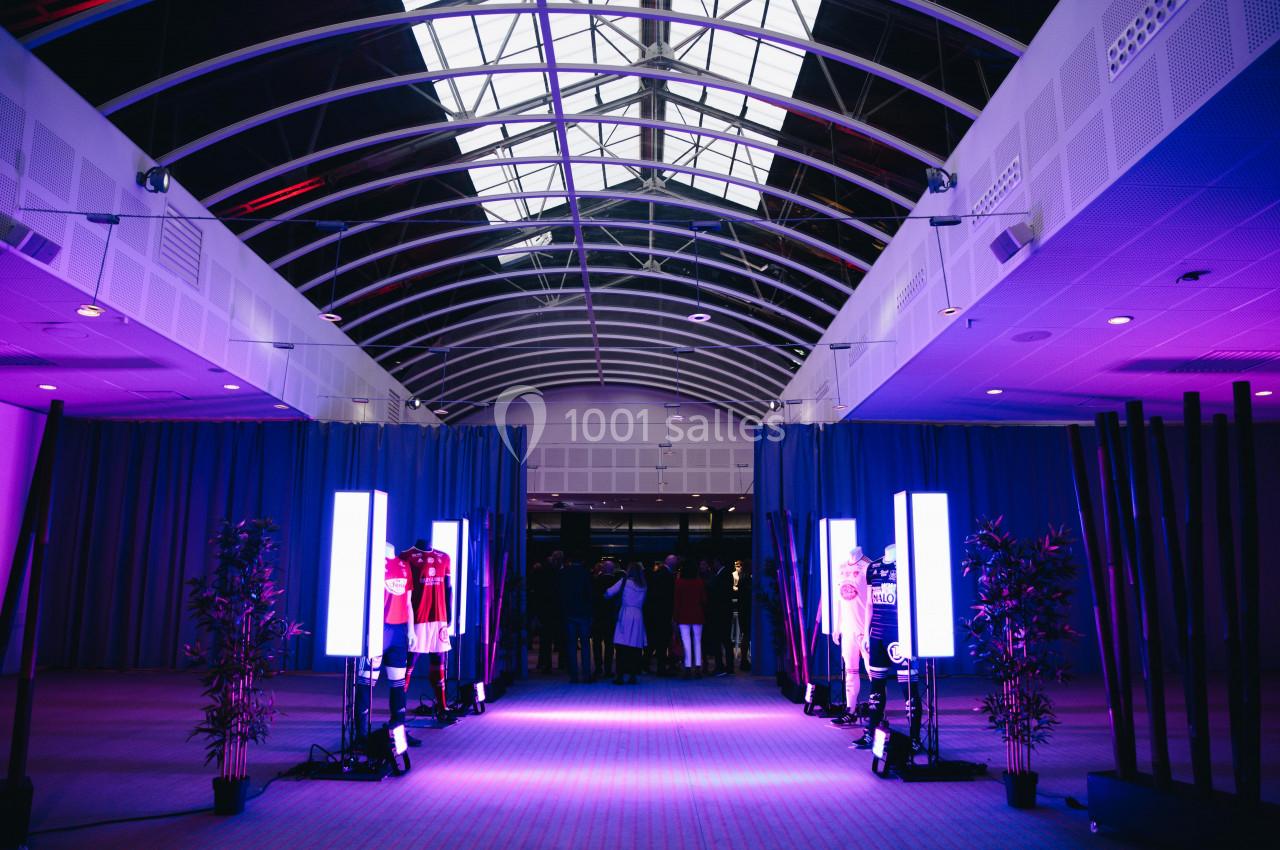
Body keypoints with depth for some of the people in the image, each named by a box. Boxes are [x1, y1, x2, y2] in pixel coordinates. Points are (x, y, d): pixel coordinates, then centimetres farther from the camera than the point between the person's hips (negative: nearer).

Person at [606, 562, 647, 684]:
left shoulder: (625, 582, 0)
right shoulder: (644, 585, 11)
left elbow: (609, 592, -2)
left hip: (625, 615, -3)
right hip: (638, 616, 3)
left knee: (622, 647, -3)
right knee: (635, 648, 4)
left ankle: (620, 675, -6)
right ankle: (632, 675, 4)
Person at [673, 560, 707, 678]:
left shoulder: (679, 582, -4)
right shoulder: (700, 582, 1)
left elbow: (677, 600, -5)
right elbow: (704, 600, 2)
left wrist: (676, 616, -1)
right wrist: (704, 614, 11)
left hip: (684, 616, -2)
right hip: (698, 615, 2)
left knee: (686, 642, -1)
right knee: (697, 641, 10)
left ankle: (688, 668, -3)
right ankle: (698, 667, 7)